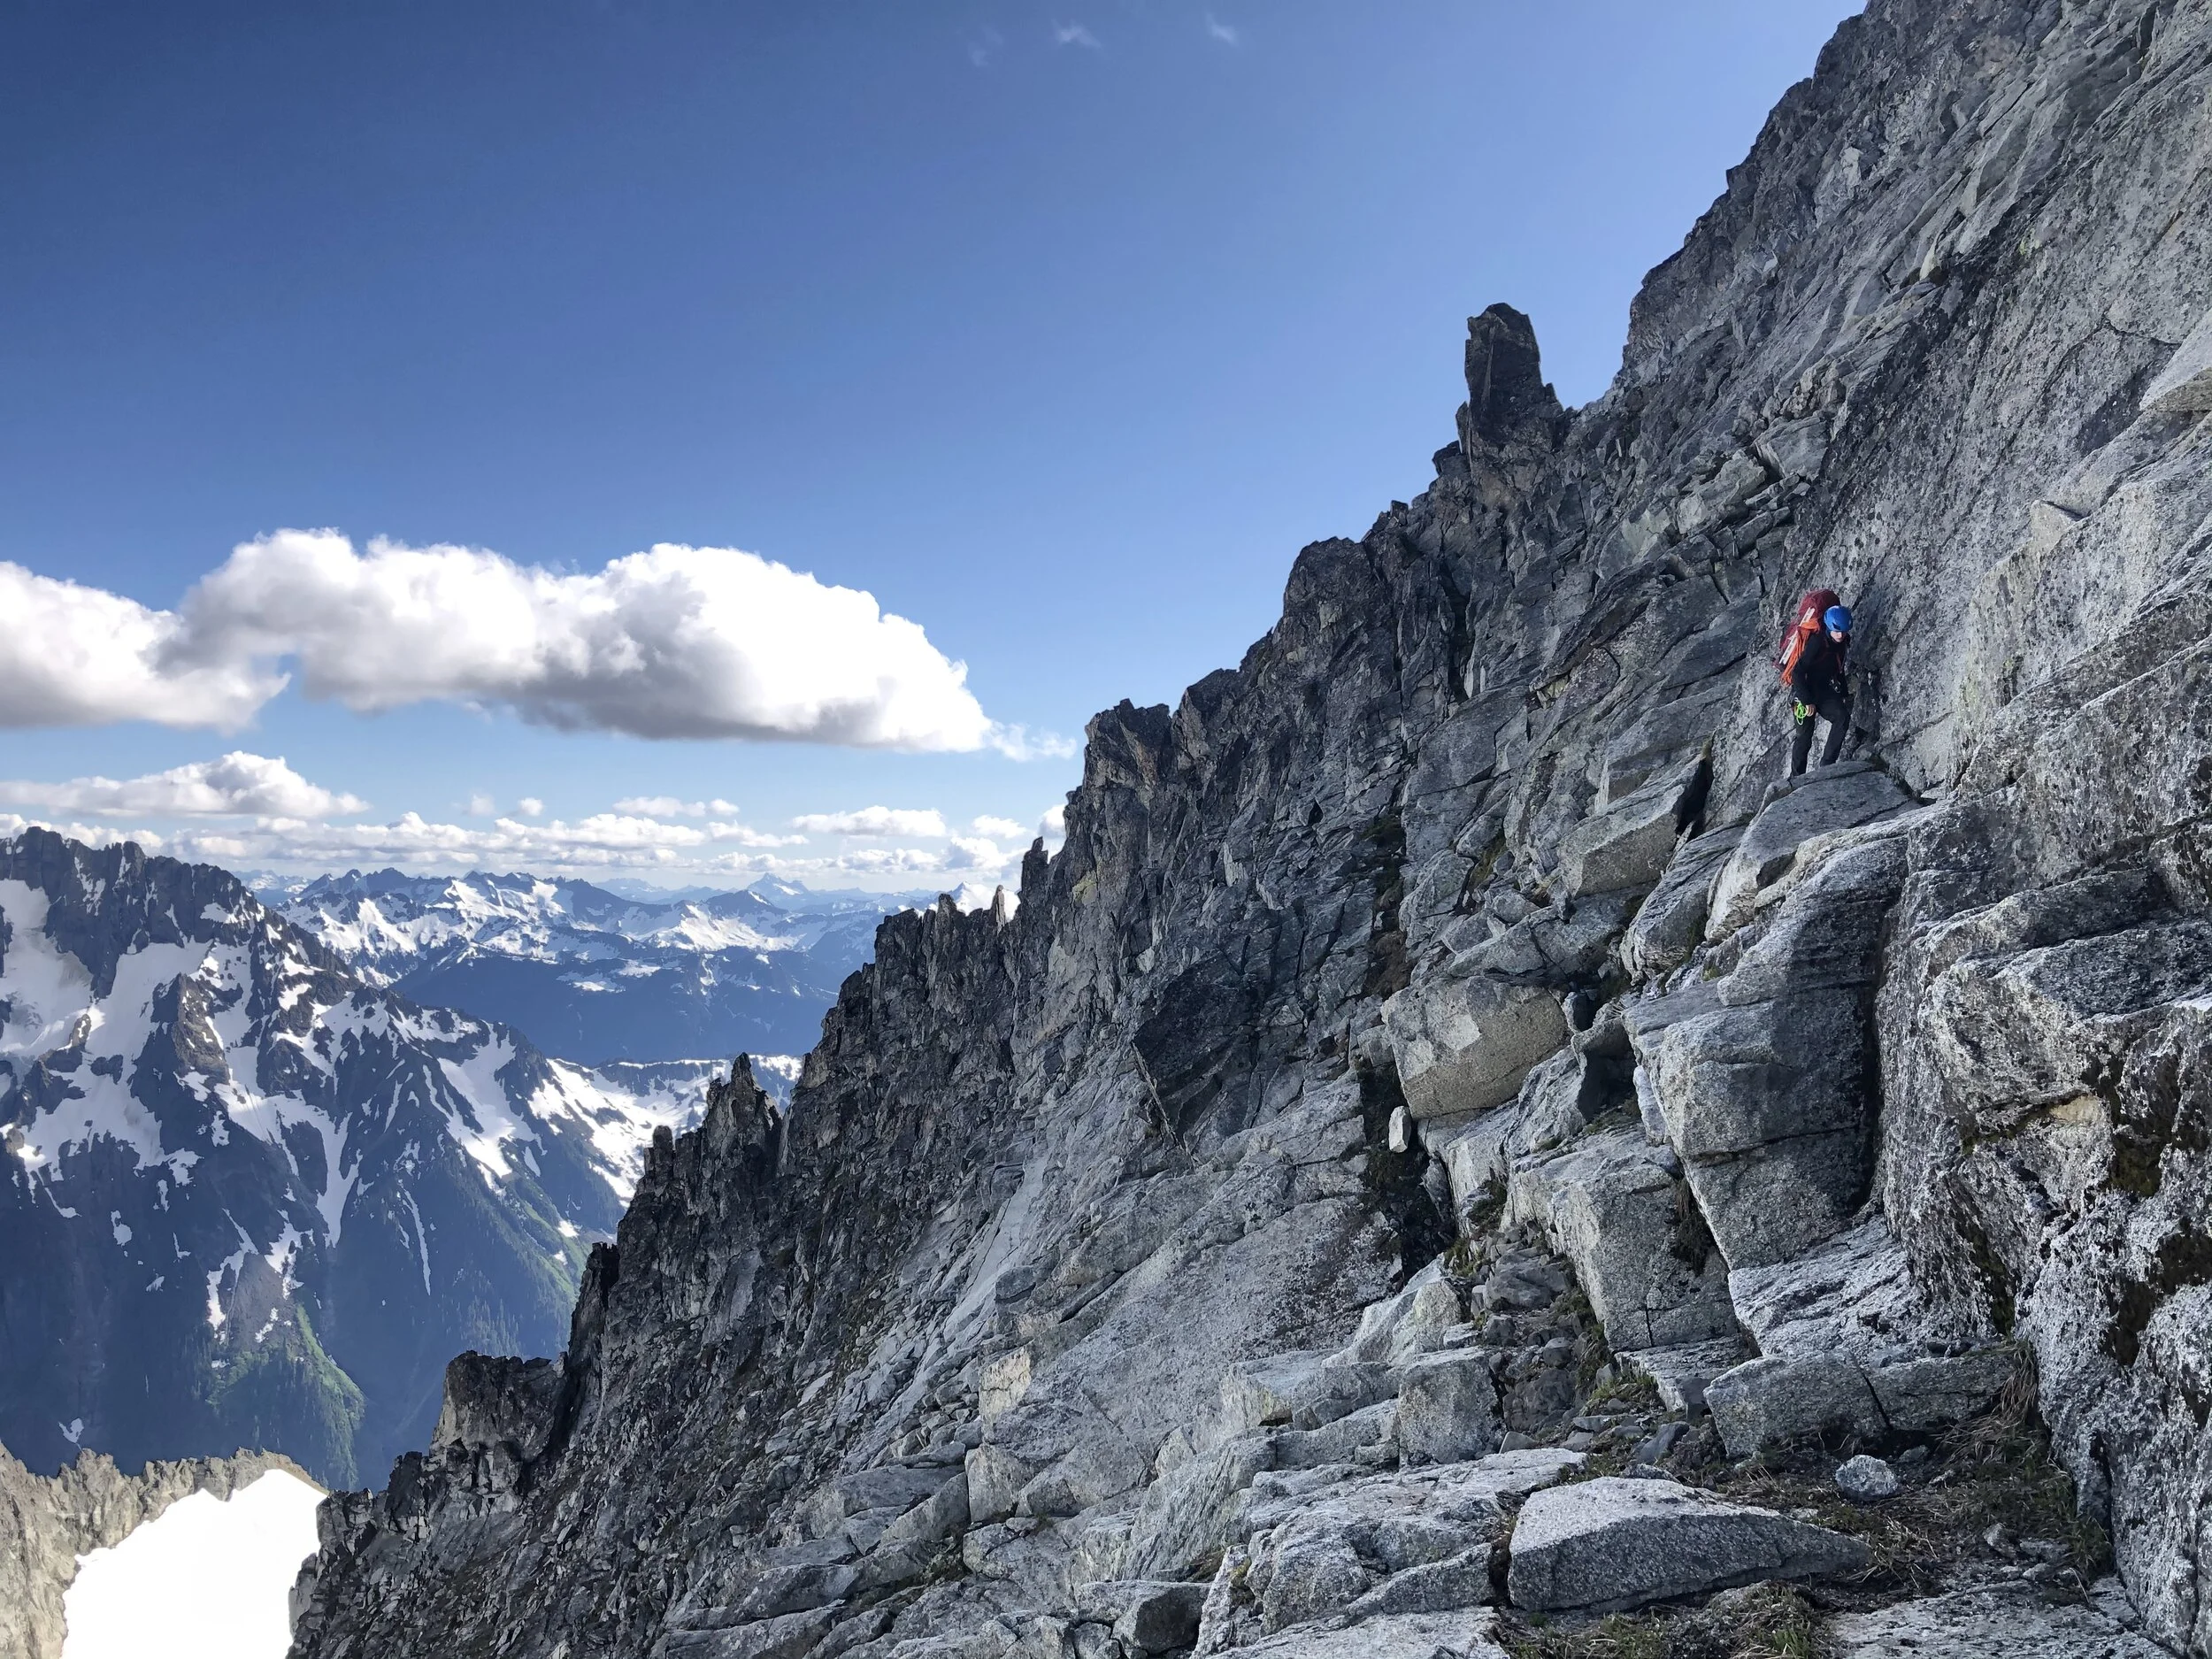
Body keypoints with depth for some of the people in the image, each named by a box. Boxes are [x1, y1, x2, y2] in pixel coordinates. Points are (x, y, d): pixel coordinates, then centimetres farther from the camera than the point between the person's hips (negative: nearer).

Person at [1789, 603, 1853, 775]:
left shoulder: (1844, 642, 3)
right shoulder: (1817, 642, -20)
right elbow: (1797, 672, -22)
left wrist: (1845, 694, 15)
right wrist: (1807, 701, -22)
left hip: (1824, 690, 6)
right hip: (1805, 691, -6)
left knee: (1843, 717, -21)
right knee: (1804, 738, -6)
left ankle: (1827, 765, -20)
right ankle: (1795, 778, 8)